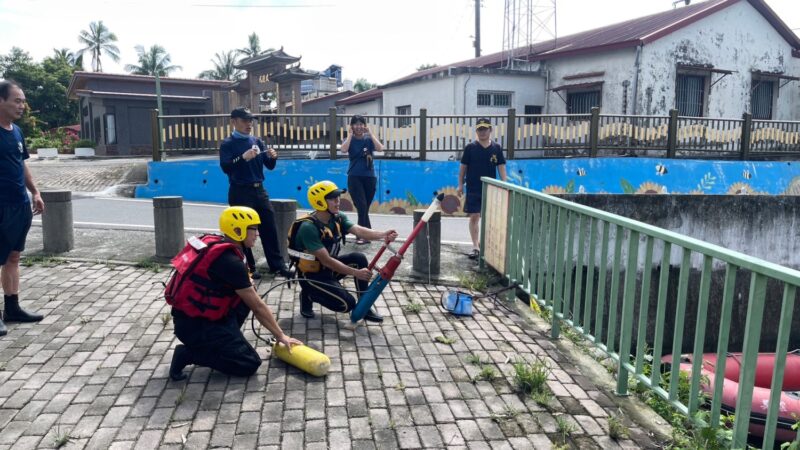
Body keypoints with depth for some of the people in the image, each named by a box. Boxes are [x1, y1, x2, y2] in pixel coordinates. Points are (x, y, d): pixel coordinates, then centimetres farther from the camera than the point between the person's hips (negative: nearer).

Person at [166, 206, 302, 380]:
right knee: (250, 364, -4)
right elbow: (258, 307, -14)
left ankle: (226, 338, 11)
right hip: (194, 325, -9)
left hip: (196, 313, 9)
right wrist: (280, 336, -4)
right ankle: (189, 353, -3)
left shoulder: (214, 244, 3)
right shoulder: (231, 262, -21)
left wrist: (246, 283, 5)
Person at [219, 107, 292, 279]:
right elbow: (225, 167, -16)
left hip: (259, 190, 5)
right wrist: (243, 158, -29)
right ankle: (248, 267, 13)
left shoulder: (257, 141, 10)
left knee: (269, 227, 6)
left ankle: (277, 264, 14)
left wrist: (273, 157, -11)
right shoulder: (227, 144, -3)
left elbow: (269, 166, 10)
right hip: (240, 192, -5)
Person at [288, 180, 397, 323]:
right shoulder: (308, 228, -27)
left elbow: (358, 231, -21)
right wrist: (356, 273, -32)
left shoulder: (338, 218, -5)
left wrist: (383, 235, -40)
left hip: (328, 268, 7)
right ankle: (309, 295, 6)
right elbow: (326, 260, -29)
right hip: (311, 275, -7)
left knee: (359, 258, -16)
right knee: (347, 303, -17)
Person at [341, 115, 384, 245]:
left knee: (365, 208, 9)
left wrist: (370, 133, -8)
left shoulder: (369, 139, 6)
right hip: (354, 177, -2)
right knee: (362, 206, -13)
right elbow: (343, 150, -17)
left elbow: (380, 149, -12)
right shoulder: (350, 140, 4)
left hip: (370, 177, 2)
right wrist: (350, 135, -9)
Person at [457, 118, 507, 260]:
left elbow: (501, 167, 3)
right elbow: (463, 167, 2)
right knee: (474, 217, -4)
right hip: (473, 189, -2)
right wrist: (460, 184, 0)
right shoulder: (470, 147, -2)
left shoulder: (496, 148, 2)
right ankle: (475, 246, 0)